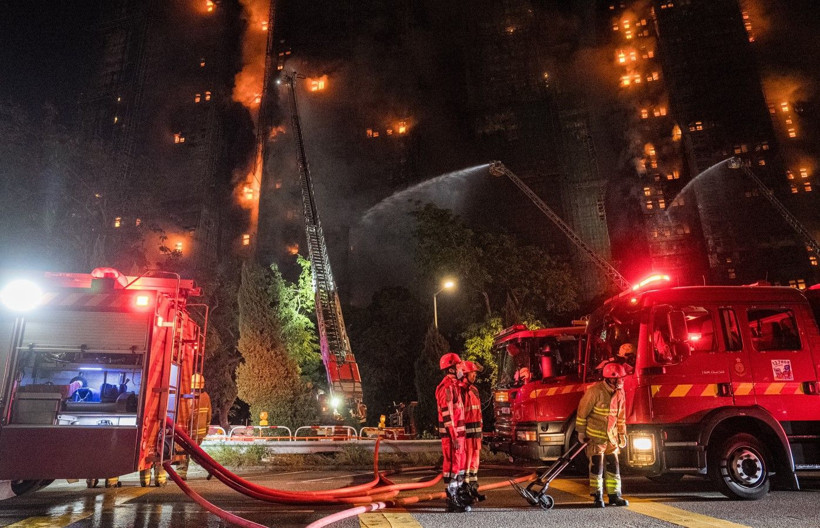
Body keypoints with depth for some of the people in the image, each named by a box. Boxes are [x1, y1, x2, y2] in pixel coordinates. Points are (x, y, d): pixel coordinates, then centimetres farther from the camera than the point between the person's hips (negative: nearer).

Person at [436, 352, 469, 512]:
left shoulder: (454, 385, 17)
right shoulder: (446, 387, -16)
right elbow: (447, 414, -20)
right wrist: (454, 437, -22)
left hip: (458, 432, 10)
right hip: (451, 433, -10)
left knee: (459, 463, 15)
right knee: (452, 465, -4)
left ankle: (458, 496, 24)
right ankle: (452, 501, 2)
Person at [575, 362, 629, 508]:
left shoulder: (620, 392, 2)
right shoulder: (595, 391, -20)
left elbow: (621, 416, 13)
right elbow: (582, 411, -13)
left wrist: (622, 434, 13)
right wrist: (581, 431, -8)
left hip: (611, 436, 6)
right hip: (595, 436, -6)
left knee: (613, 466, 8)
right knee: (597, 466, -1)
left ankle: (614, 496, 18)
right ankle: (597, 497, 9)